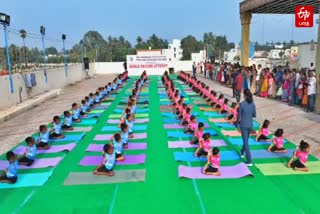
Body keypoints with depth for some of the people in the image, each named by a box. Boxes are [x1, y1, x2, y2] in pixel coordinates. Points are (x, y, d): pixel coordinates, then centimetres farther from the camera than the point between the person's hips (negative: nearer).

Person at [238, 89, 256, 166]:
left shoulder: (242, 104, -16)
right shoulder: (253, 104, -2)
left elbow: (239, 116, -9)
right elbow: (254, 115, 6)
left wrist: (238, 121, 8)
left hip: (243, 125, -5)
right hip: (250, 124, 5)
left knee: (246, 142, -3)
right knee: (246, 139, 26)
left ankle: (249, 161, -5)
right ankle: (242, 152, 48)